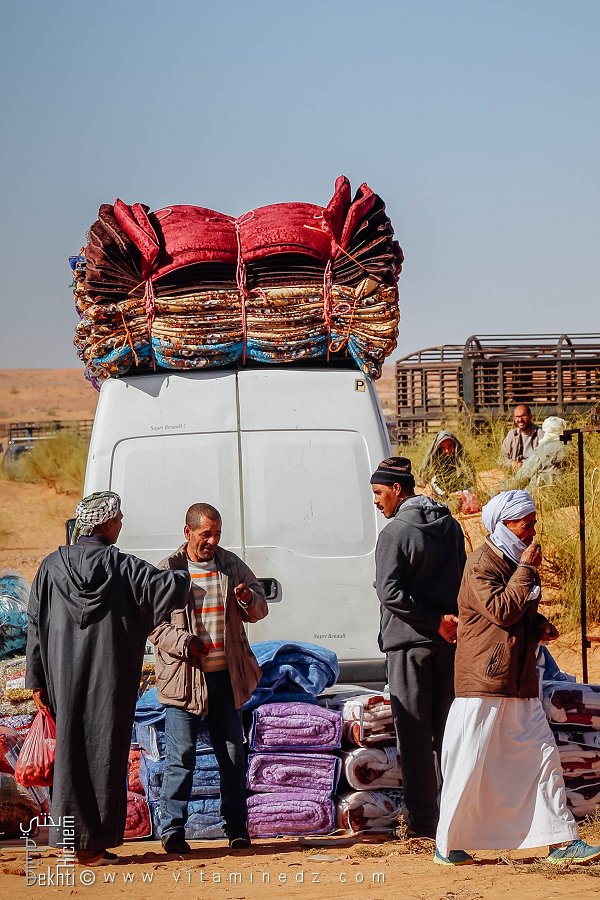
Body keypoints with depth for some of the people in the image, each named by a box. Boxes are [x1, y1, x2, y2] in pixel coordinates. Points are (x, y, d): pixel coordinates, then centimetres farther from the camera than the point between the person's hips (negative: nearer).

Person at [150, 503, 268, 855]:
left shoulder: (231, 565, 9)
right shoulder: (167, 571, -2)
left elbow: (259, 610, 12)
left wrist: (249, 599, -11)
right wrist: (182, 642, -19)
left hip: (227, 676, 4)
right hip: (185, 678, -4)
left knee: (233, 756, 8)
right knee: (181, 756, -4)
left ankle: (237, 828, 17)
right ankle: (172, 828, 2)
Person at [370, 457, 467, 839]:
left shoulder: (396, 532, -13)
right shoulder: (450, 525, 9)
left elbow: (390, 592, -20)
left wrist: (435, 620, -16)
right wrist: (448, 619, 9)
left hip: (411, 642, -6)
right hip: (451, 641, 6)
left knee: (415, 733, 0)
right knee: (448, 729, 12)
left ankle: (423, 819, 1)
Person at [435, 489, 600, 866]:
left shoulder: (519, 562, 16)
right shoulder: (482, 564, -10)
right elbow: (502, 610, -22)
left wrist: (541, 626, 7)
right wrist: (526, 570, -15)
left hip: (521, 682, 8)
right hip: (485, 679, -8)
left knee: (543, 755, 5)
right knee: (469, 764, -4)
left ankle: (562, 841, 7)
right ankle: (447, 845, 7)